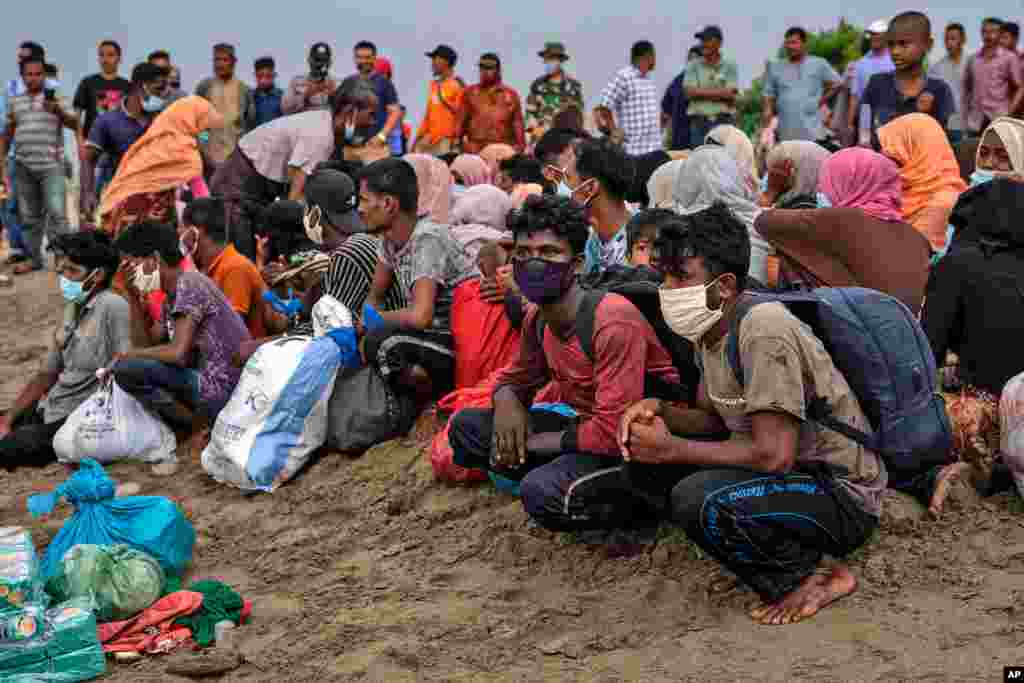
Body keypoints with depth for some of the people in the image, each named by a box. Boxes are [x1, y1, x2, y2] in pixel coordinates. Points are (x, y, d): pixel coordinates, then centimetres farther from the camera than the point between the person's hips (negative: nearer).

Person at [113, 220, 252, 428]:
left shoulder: (189, 284, -13)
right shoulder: (172, 295, 16)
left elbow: (178, 353, -23)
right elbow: (147, 344, 17)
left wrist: (125, 356, -9)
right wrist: (133, 296, 10)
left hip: (222, 390, -10)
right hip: (208, 382, 10)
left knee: (125, 369, -19)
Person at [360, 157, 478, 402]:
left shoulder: (427, 239, -20)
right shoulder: (392, 238, 6)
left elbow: (420, 316, -29)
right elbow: (374, 296, 16)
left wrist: (374, 318, -11)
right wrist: (364, 322, -6)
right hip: (433, 339, 9)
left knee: (380, 341, -28)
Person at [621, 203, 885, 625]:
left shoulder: (763, 329, -25)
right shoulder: (712, 328, 3)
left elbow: (774, 456, -29)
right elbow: (713, 419, 15)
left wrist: (671, 449, -21)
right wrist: (657, 411, -6)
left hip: (845, 497, -10)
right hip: (796, 476, 10)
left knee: (698, 499, -31)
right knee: (645, 453, 6)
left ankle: (801, 578, -4)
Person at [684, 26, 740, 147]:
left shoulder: (729, 66, 5)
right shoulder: (693, 66, 7)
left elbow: (731, 94, -5)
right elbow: (690, 91, -6)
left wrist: (702, 92, -8)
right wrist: (720, 93, -7)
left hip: (724, 122, -1)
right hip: (699, 123, 1)